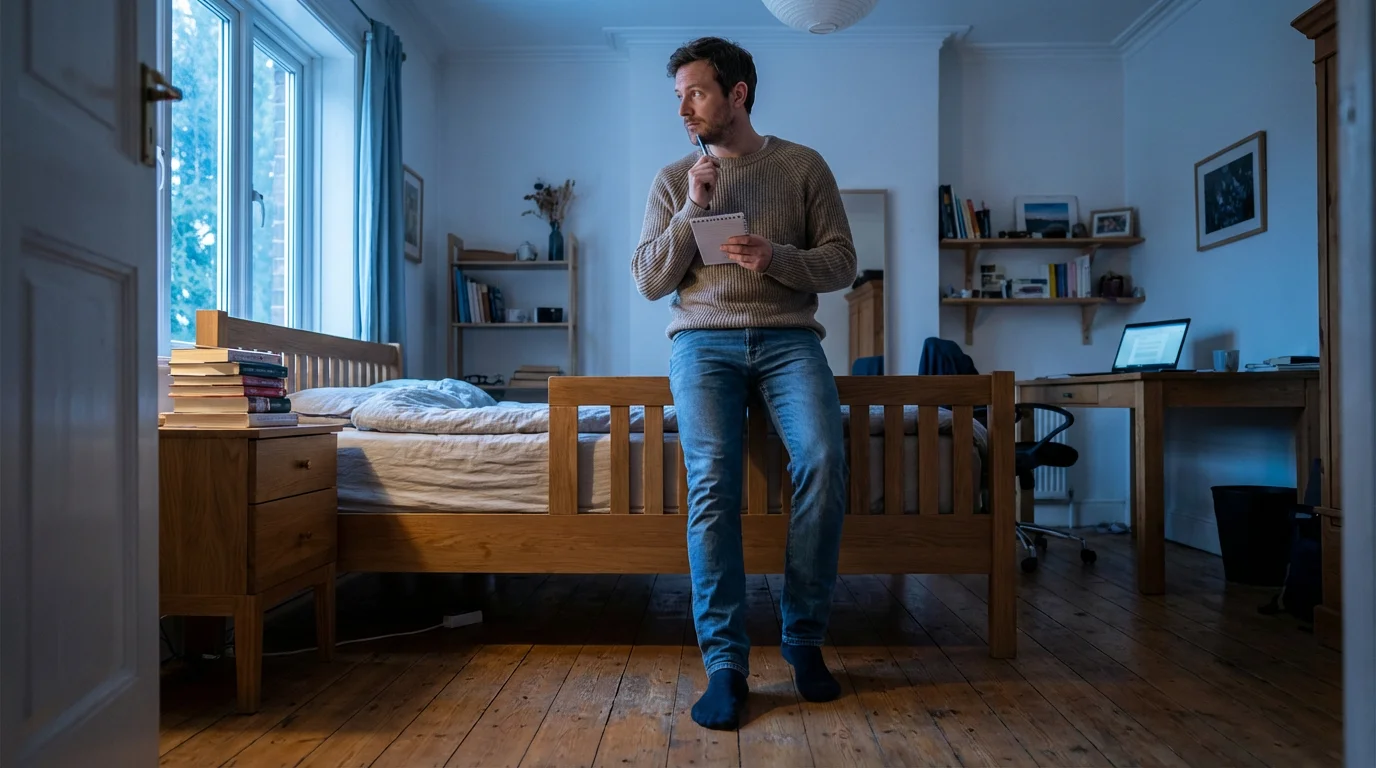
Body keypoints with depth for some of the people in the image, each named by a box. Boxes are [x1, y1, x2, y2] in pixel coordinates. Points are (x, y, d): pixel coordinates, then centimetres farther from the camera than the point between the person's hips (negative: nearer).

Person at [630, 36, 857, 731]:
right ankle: (725, 664, -17)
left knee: (823, 460, -27)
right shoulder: (674, 180, 15)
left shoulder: (804, 166, 12)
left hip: (789, 337, 0)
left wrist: (777, 257, -12)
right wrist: (693, 210, -4)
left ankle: (804, 639, -10)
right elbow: (649, 283, 8)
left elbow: (841, 264, 7)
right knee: (712, 479, -24)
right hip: (704, 340, 1)